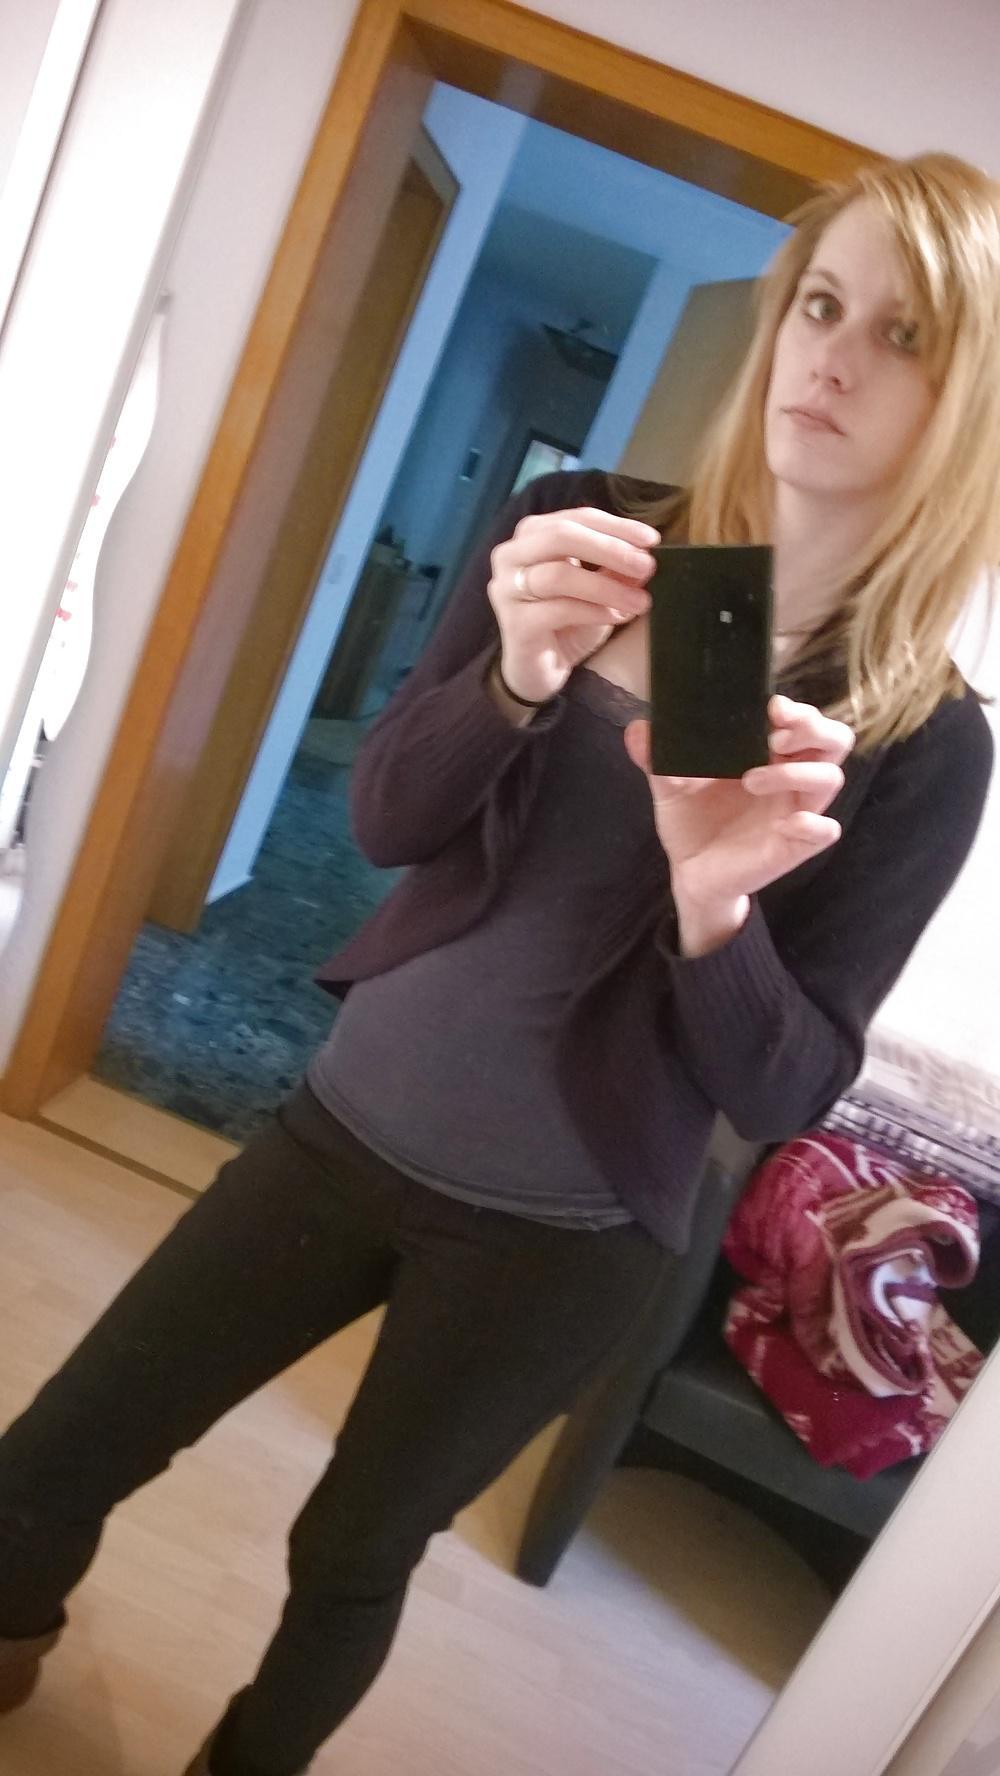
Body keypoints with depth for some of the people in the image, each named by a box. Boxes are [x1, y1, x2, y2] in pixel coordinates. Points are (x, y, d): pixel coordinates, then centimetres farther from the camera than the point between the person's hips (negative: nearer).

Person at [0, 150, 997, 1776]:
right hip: (357, 1118, 3)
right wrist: (520, 675, -27)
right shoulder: (585, 535, -6)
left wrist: (715, 903, -33)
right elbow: (385, 817, -8)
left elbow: (785, 1096, -14)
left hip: (563, 1231, -2)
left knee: (353, 1558, 17)